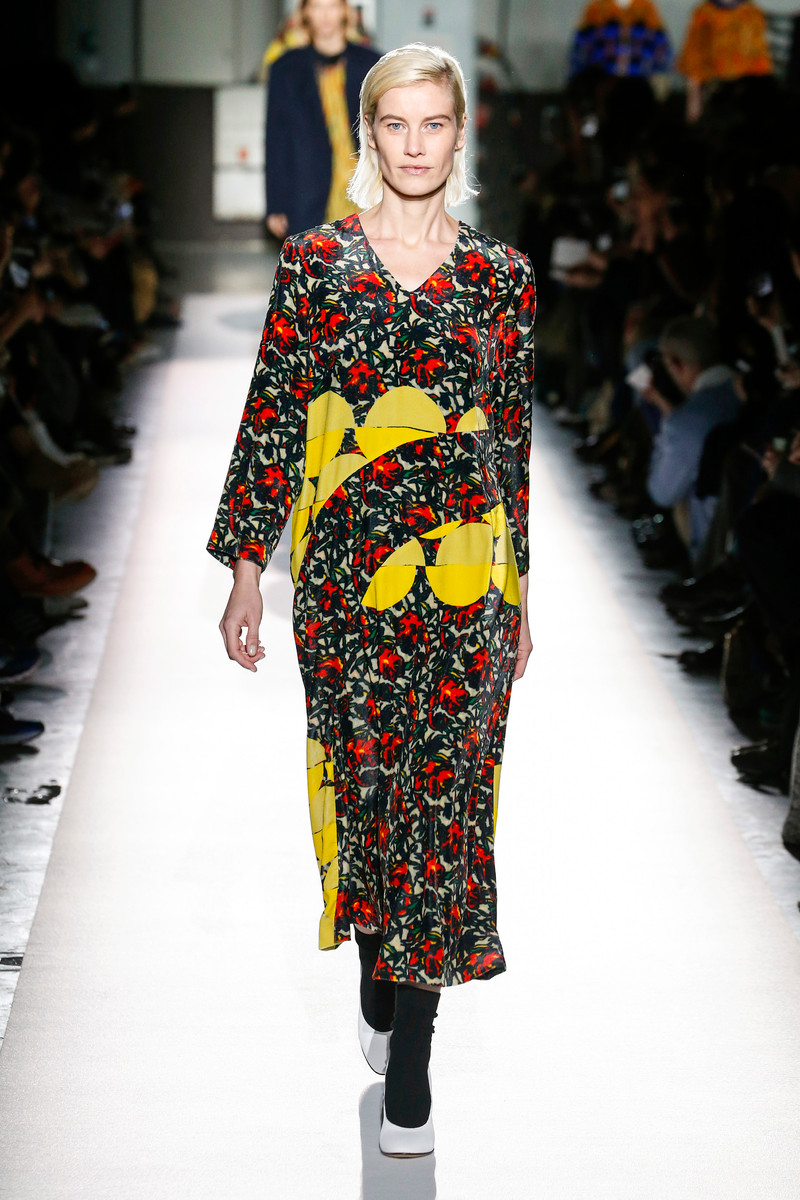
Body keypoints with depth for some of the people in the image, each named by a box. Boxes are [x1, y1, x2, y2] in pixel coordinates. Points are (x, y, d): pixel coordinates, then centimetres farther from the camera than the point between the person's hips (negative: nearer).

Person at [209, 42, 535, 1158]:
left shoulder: (502, 275, 4)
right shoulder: (316, 262, 2)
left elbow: (516, 439, 9)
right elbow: (273, 416, 3)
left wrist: (517, 594, 12)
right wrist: (247, 569, 0)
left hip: (464, 573, 0)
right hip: (345, 568, 0)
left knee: (444, 790, -2)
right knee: (363, 779, 6)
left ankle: (409, 1061, 6)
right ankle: (379, 983, 31)